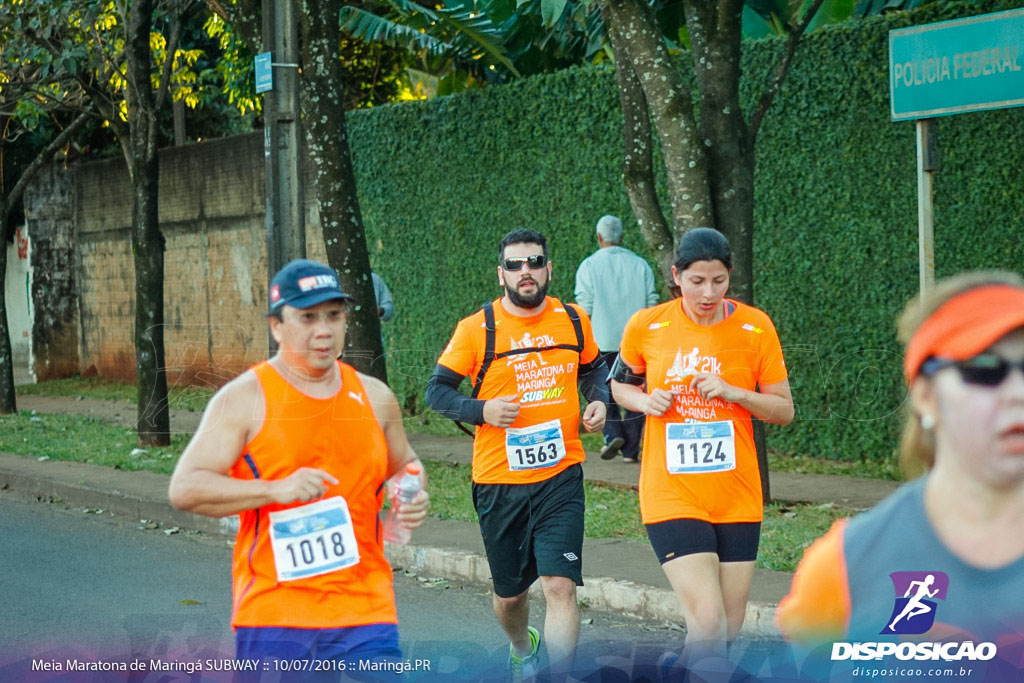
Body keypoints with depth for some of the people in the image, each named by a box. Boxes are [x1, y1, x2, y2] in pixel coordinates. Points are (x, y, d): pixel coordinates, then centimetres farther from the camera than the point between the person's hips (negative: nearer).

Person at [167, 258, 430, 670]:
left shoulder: (374, 397, 11)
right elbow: (184, 489, -9)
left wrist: (413, 499, 5)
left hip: (366, 613, 3)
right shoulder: (244, 398, -3)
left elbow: (405, 465, 29)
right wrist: (275, 489, -21)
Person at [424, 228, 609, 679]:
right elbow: (437, 391, -2)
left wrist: (598, 401, 2)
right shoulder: (476, 329, -6)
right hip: (499, 480, 0)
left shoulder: (573, 320, 3)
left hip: (561, 476, 1)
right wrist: (482, 411, -18)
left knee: (561, 586, -15)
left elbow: (592, 368, 22)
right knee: (509, 591, 15)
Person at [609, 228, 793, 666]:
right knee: (708, 622, -17)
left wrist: (733, 392, -16)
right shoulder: (646, 327, -3)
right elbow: (620, 385, 15)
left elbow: (784, 410, 2)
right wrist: (646, 401, -7)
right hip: (671, 495, -2)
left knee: (729, 627, 9)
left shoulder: (755, 327, -2)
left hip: (737, 498, 2)